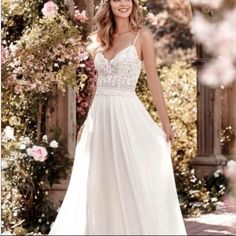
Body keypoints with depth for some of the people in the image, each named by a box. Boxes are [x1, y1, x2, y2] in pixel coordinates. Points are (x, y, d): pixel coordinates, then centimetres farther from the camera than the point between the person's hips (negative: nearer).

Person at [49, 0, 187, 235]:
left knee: (134, 182, -4)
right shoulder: (102, 39, 13)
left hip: (127, 115, -5)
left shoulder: (143, 36, -1)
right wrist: (87, 122, 17)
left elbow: (153, 81, -3)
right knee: (99, 183, 8)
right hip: (100, 115, 5)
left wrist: (165, 123, -4)